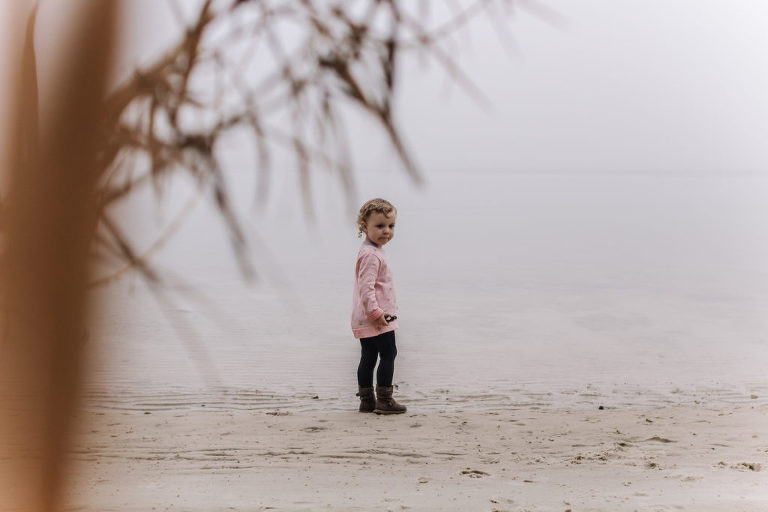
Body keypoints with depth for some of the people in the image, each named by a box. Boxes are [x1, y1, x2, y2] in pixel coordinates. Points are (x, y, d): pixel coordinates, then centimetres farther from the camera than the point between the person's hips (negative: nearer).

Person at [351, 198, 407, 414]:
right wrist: (375, 312, -27)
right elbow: (366, 287, -25)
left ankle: (366, 400, 19)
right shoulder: (372, 255, -18)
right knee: (388, 354, -5)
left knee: (368, 357, 13)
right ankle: (384, 400, -3)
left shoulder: (370, 252, 16)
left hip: (364, 320, 10)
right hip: (375, 318, -10)